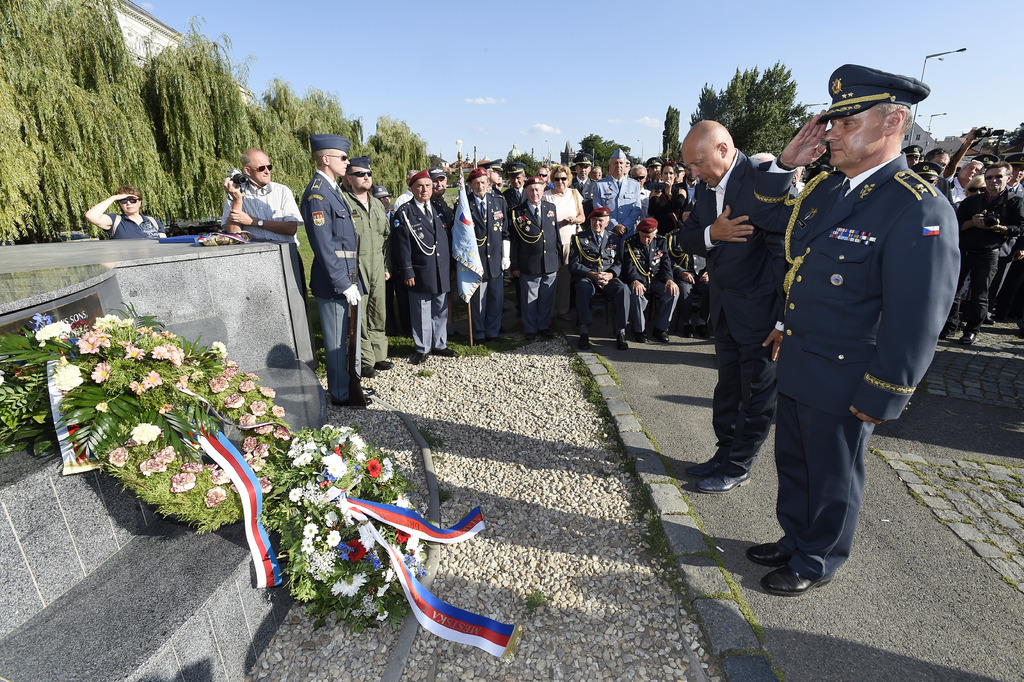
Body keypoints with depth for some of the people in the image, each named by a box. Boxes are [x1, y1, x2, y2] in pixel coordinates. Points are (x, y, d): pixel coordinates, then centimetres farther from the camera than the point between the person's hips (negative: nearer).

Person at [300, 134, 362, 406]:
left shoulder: (331, 189, 15)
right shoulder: (317, 194, -16)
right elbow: (324, 246, -21)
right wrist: (345, 284, -19)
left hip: (345, 276, 10)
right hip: (333, 281, -10)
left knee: (342, 337, 19)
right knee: (336, 341, 2)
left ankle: (346, 383, 33)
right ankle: (340, 394, 16)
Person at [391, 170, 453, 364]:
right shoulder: (403, 213, -5)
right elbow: (401, 245, -9)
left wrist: (450, 266, 14)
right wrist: (407, 272, -13)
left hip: (442, 273, 5)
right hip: (420, 274, -5)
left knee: (441, 311, 14)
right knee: (421, 313, 4)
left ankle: (439, 345, 29)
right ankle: (421, 349, 19)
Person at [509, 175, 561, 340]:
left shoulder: (551, 208, 9)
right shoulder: (518, 212, -2)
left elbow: (556, 233, 13)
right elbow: (514, 240, -2)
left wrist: (558, 257, 11)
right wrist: (515, 265, -4)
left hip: (550, 264, 3)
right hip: (529, 264, -3)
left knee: (546, 298, 11)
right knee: (529, 299, 6)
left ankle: (544, 326, 27)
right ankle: (530, 329, 20)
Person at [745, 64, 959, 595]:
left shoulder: (919, 210, -20)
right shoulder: (827, 188, 4)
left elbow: (915, 321, -21)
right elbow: (769, 216, 20)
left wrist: (878, 400, -18)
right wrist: (785, 163, 3)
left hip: (843, 381, -7)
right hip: (795, 365, 8)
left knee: (831, 477, 14)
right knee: (792, 463, 22)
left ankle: (816, 563, 37)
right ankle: (795, 540, 45)